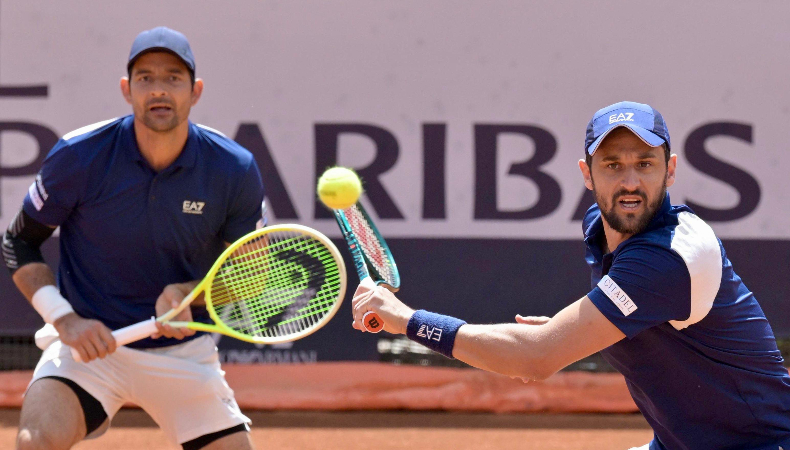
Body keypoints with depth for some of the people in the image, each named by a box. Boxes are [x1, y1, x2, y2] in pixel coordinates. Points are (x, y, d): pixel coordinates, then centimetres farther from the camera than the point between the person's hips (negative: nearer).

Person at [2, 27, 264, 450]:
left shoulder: (234, 170, -9)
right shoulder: (78, 157, -13)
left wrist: (184, 293, -17)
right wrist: (64, 319, -14)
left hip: (183, 349, 2)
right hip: (89, 340, -2)